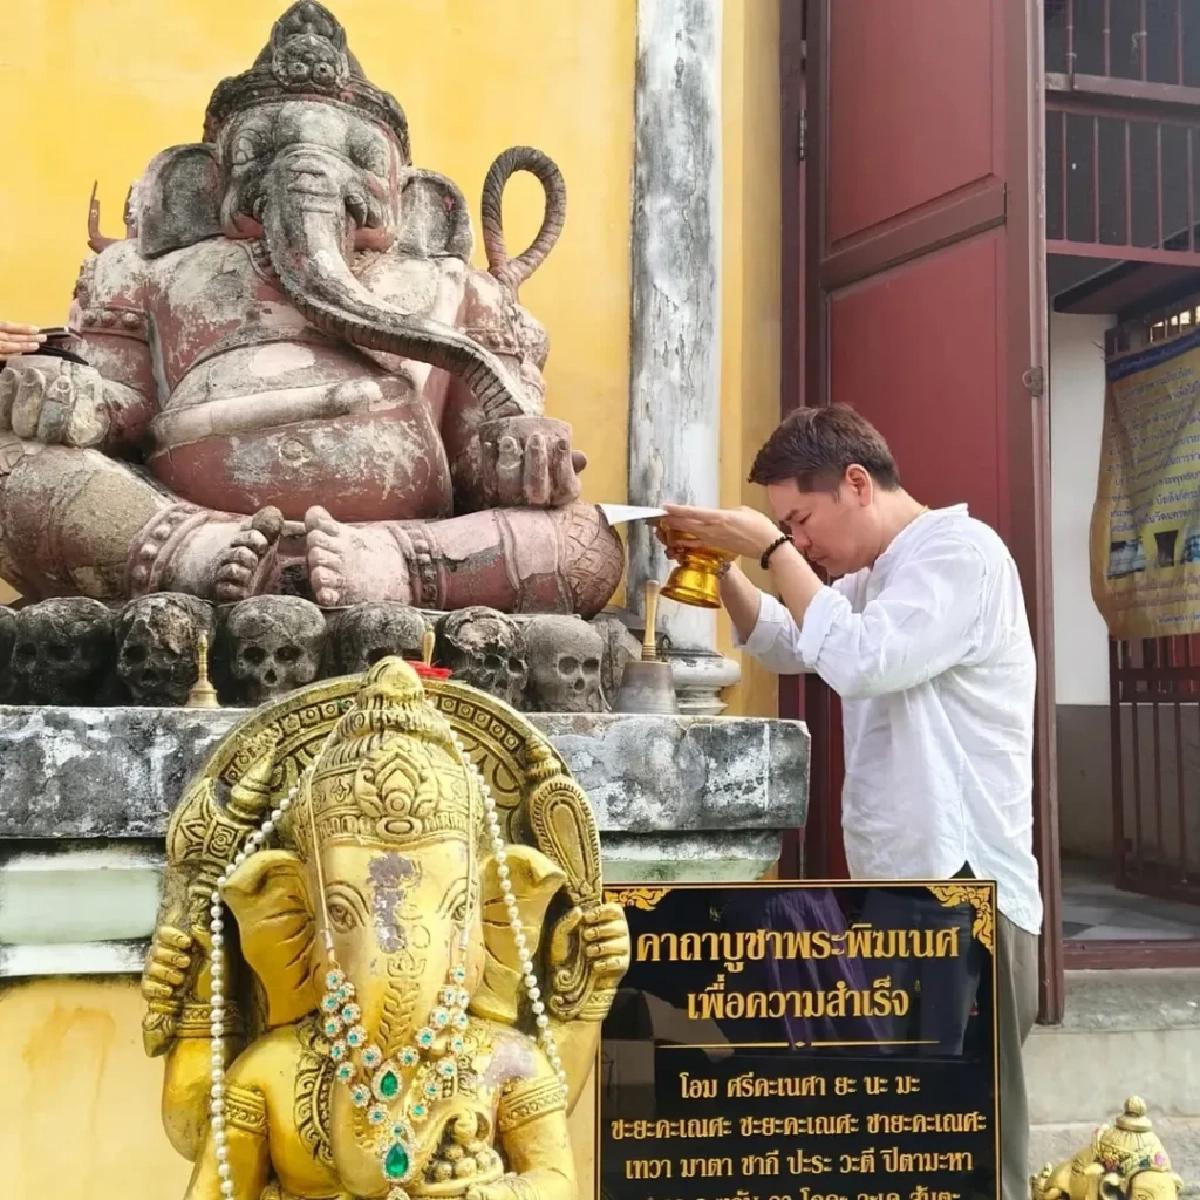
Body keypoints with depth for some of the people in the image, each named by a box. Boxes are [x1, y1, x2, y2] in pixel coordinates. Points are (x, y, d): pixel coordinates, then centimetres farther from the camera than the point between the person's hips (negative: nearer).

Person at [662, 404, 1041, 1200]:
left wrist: (772, 550, -16)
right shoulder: (874, 576, 17)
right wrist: (723, 567, 9)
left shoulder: (960, 550, -12)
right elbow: (785, 645, 28)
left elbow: (860, 660, -26)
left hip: (963, 894, -10)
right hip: (898, 887, 10)